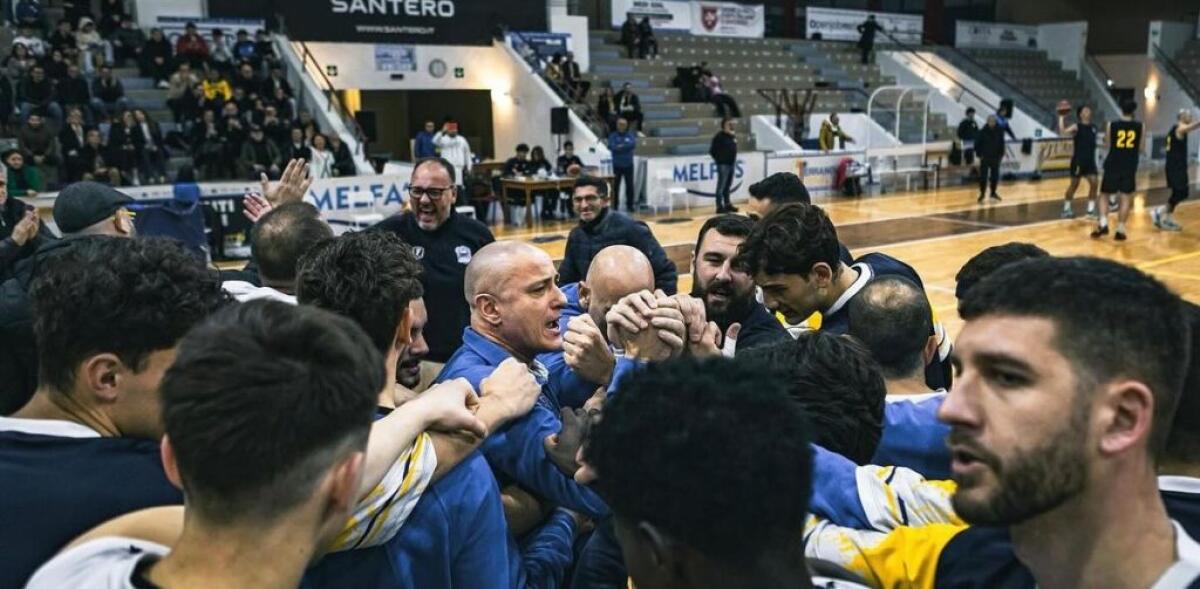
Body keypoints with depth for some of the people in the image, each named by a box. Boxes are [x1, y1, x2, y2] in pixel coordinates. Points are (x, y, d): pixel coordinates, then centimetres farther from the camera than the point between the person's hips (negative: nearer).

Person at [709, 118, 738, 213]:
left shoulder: (734, 135, 9)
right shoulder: (719, 136, -12)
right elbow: (712, 151, -10)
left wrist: (734, 160, 13)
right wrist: (719, 160, -4)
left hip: (731, 164, 7)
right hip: (723, 165, -7)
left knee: (728, 186, 15)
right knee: (721, 186, -4)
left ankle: (728, 204, 23)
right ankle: (720, 207, -1)